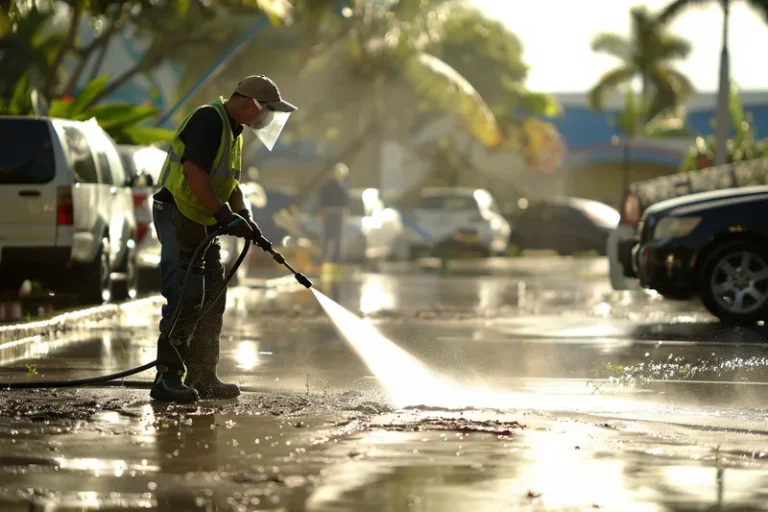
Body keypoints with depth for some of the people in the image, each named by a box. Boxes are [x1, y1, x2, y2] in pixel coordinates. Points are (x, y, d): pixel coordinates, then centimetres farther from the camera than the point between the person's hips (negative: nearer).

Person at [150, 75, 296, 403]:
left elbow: (230, 183, 22)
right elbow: (193, 172, -27)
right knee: (185, 298, -16)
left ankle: (202, 378, 18)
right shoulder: (209, 120, -16)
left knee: (212, 299, 11)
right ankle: (167, 377, -16)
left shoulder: (234, 131, 17)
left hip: (202, 223, 11)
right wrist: (224, 214, -28)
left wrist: (244, 218, 6)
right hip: (177, 216, -11)